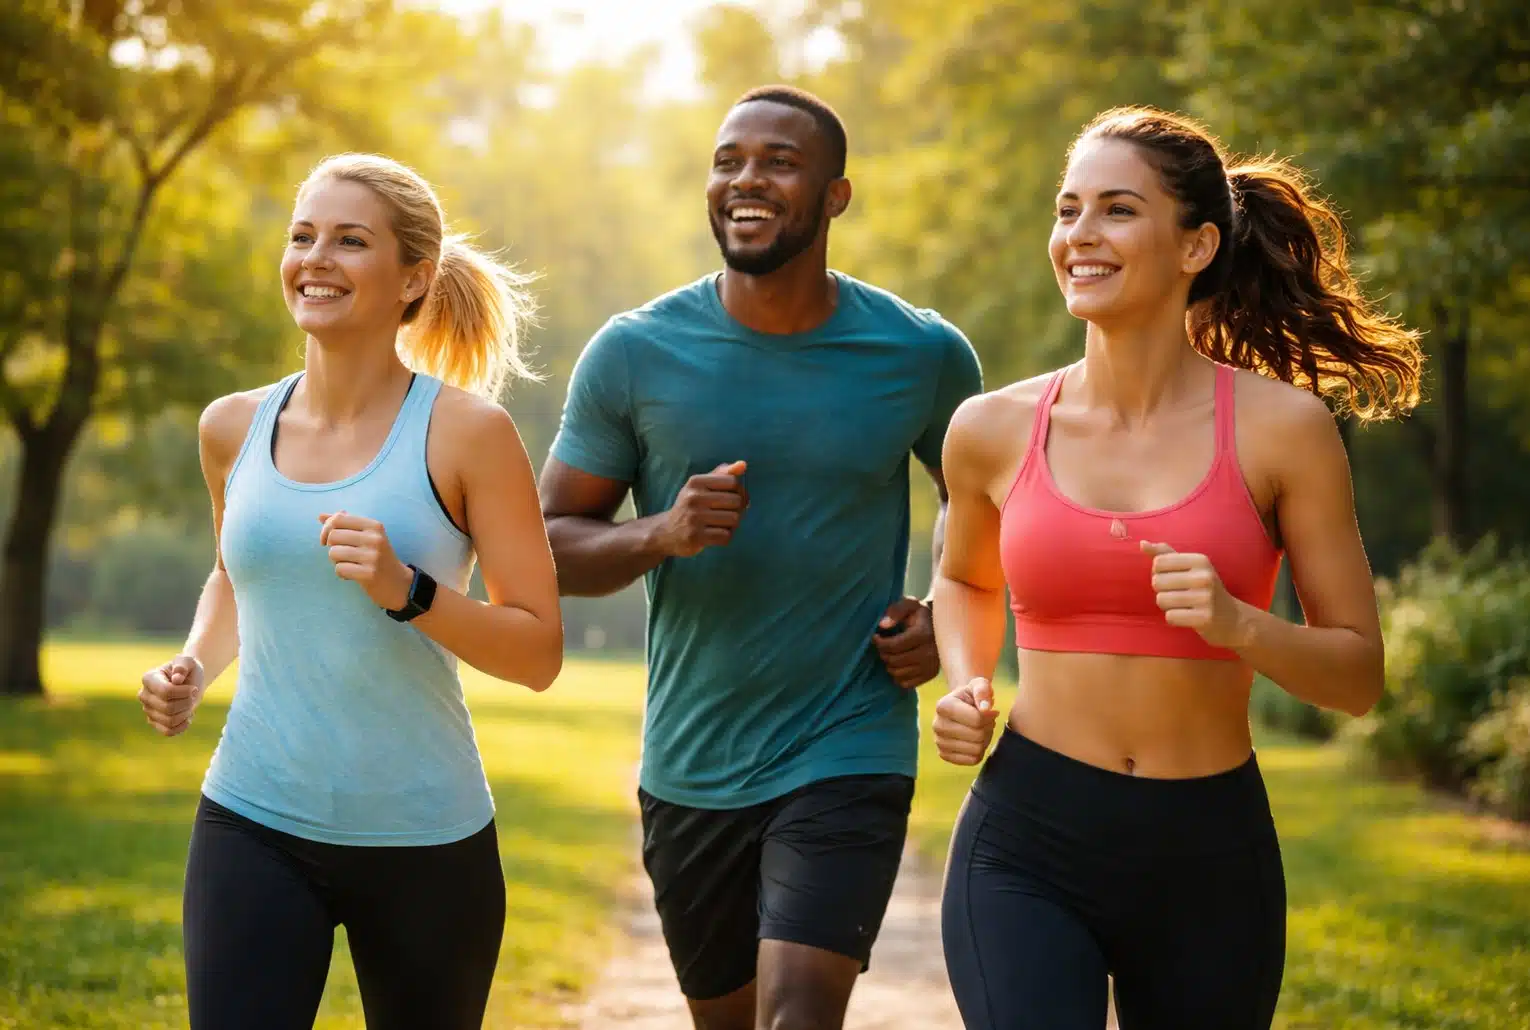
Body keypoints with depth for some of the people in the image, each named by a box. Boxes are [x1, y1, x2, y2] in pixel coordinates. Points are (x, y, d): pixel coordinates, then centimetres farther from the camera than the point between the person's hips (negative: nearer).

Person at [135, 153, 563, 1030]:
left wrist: (408, 592, -22)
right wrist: (193, 669, 6)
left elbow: (540, 651, -8)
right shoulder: (235, 428, 5)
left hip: (425, 837, -2)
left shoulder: (465, 432, -8)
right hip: (254, 824, 2)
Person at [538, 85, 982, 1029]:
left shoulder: (924, 356, -4)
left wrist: (947, 616, -4)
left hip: (850, 762, -2)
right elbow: (550, 543, 0)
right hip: (690, 769, 2)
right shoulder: (634, 354, -5)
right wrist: (660, 535, -21)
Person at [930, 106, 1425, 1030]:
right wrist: (967, 687, 2)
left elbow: (1359, 674, 0)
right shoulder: (994, 431, 1)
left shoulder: (1280, 429, -4)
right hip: (1027, 848, 0)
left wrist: (1236, 624, -19)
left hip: (1210, 855, 0)